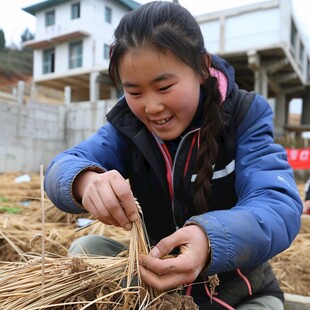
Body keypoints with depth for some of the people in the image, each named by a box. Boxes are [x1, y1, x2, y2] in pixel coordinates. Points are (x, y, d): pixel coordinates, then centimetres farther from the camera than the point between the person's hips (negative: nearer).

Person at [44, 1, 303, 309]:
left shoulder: (244, 116, -16)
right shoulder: (127, 125, -8)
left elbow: (280, 206, -28)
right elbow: (60, 170, -16)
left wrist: (212, 238, -50)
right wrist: (86, 180, -42)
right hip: (155, 281, 2)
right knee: (87, 248, -19)